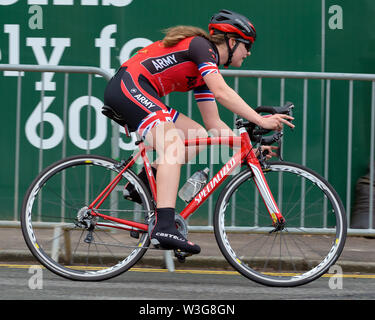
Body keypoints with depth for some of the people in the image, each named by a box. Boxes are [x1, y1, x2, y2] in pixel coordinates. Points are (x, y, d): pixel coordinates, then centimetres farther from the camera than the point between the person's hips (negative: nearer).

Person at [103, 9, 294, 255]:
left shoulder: (206, 71, 20)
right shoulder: (202, 46, -8)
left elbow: (214, 123, 20)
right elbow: (222, 93, -22)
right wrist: (261, 121, -24)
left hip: (140, 98, 10)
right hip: (128, 86, -10)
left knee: (198, 136, 9)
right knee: (174, 146, -23)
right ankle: (165, 228, -35)